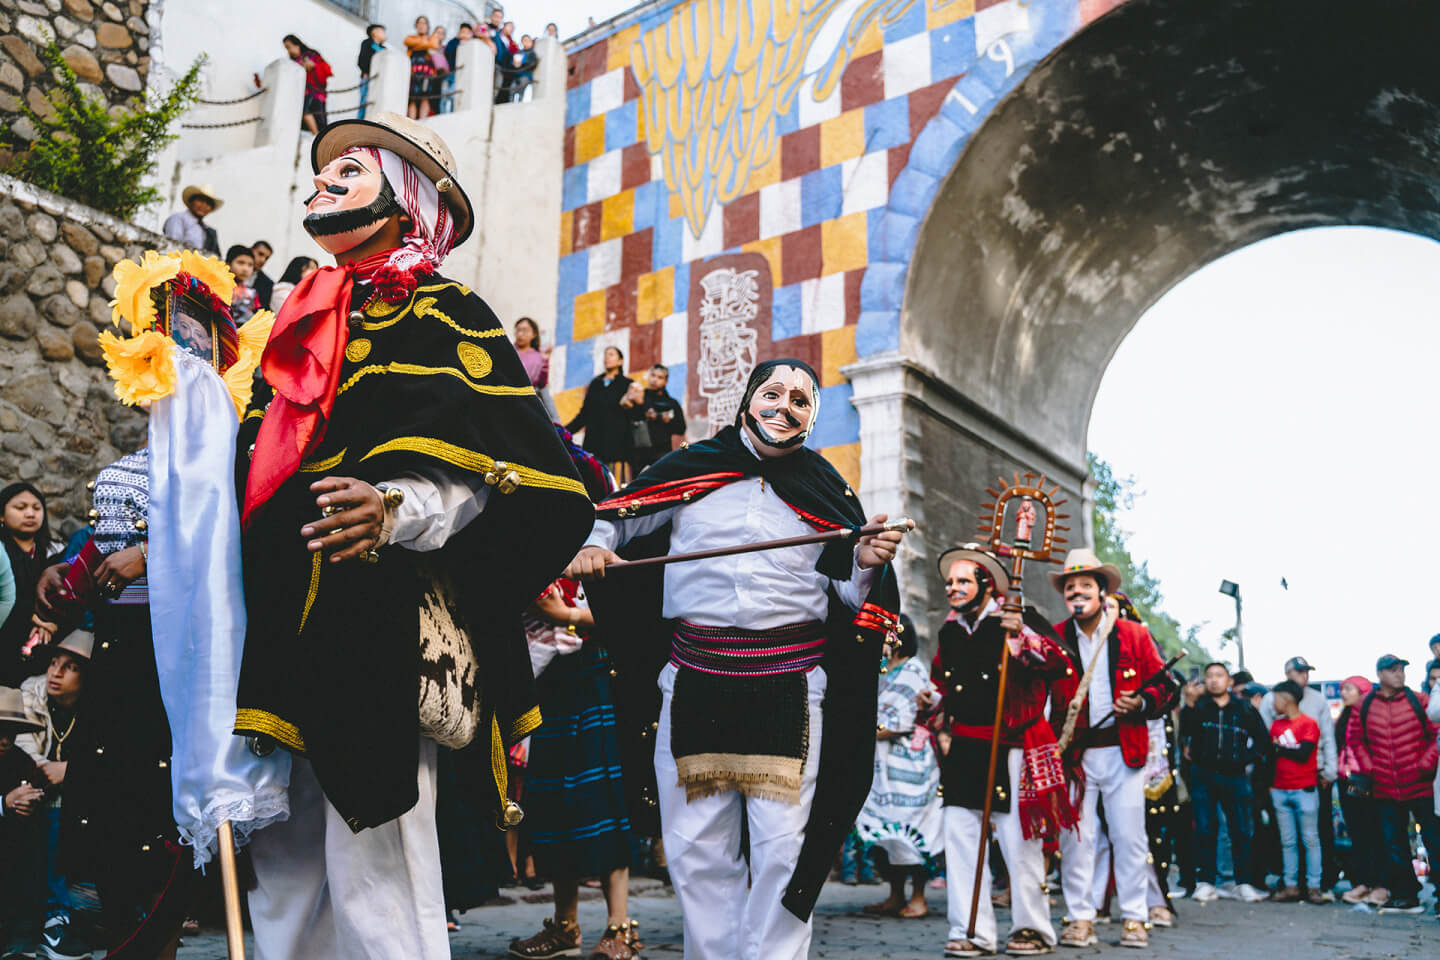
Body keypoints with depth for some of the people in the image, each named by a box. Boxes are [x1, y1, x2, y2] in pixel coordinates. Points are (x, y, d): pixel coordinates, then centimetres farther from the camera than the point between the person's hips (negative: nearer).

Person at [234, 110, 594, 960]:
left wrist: (397, 512, -26)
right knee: (284, 875, 8)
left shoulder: (440, 313, 2)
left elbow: (502, 469, -9)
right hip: (288, 630, 7)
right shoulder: (308, 323, 24)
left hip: (378, 629, -7)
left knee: (371, 877, -7)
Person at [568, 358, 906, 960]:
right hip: (693, 683, 1)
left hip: (789, 686, 0)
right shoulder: (690, 470, 9)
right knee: (696, 853, 6)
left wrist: (867, 565, -9)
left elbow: (852, 596, 12)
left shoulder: (826, 493, 11)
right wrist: (591, 544, -4)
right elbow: (614, 513, 17)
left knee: (782, 851, -2)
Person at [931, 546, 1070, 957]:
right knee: (960, 836, 3)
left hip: (1011, 749, -5)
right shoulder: (950, 631, 13)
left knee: (1019, 840, 1)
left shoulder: (1020, 620, -5)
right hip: (963, 750, 6)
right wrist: (942, 725, 21)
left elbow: (1058, 662, -17)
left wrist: (1022, 636, -30)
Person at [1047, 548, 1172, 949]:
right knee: (1075, 836, 2)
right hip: (1073, 753, 0)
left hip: (1123, 751, 0)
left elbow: (1161, 683, 8)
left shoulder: (1134, 635, 4)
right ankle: (1081, 918, 12)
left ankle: (1134, 918, 16)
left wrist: (1142, 703, -11)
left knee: (1129, 836, 4)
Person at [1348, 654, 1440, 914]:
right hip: (1385, 790, 3)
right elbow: (1358, 741, 14)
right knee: (1393, 844, 10)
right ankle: (1404, 895, 21)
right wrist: (1368, 768, 2)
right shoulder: (1365, 706, 4)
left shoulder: (1419, 701, -2)